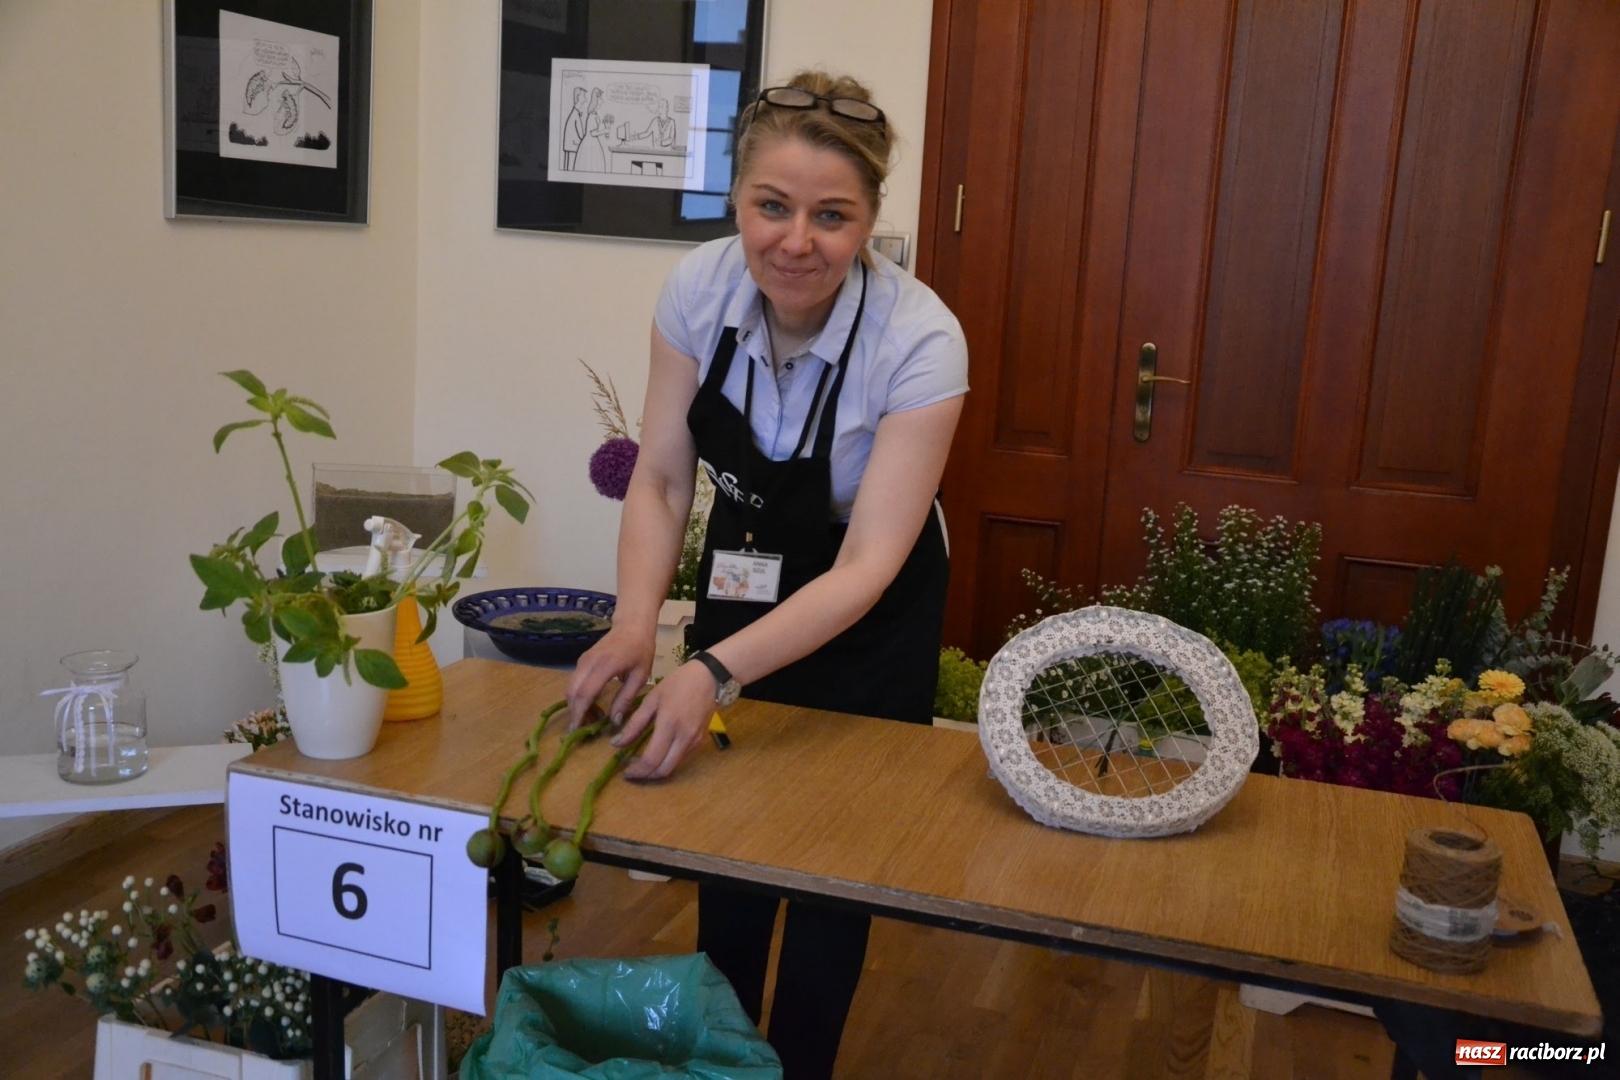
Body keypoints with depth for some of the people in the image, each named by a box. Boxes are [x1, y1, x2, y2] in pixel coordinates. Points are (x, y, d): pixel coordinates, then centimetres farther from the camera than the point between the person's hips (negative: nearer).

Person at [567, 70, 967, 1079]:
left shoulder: (920, 339, -31)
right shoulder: (698, 289, -20)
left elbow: (866, 564, -32)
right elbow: (661, 478, -13)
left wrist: (714, 674, -44)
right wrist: (636, 623, -31)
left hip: (869, 619, -3)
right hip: (742, 584, 3)